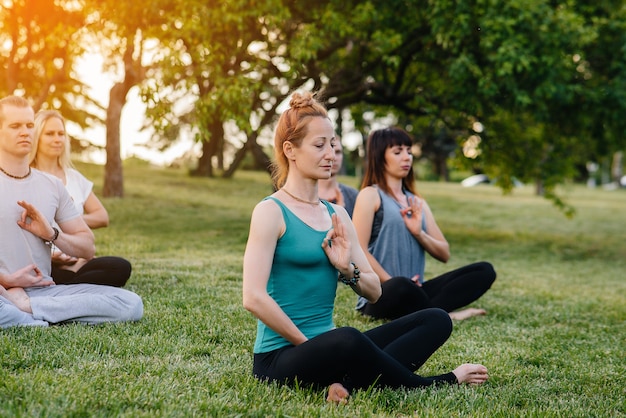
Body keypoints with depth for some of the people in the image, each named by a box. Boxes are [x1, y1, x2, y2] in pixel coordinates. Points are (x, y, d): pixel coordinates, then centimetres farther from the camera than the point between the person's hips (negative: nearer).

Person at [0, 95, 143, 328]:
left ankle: (26, 307, -19)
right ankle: (48, 322, -20)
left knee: (131, 304, -16)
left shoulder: (53, 186, 16)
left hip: (44, 290, 7)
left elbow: (88, 248, 16)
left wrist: (52, 234, -2)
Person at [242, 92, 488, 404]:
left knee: (436, 321, -4)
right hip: (281, 356, -8)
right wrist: (309, 345, -12)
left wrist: (346, 269, -8)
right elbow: (254, 298, -18)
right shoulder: (271, 212, -8)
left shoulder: (337, 215, 13)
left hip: (326, 348, 8)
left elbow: (373, 291, 13)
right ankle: (438, 384, -13)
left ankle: (348, 383, -25)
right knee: (346, 340, -40)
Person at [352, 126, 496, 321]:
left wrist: (418, 233, -3)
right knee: (400, 287, -42)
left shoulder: (418, 202, 19)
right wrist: (392, 283, -16)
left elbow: (444, 254, 15)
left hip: (414, 291, 7)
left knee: (485, 270, -9)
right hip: (381, 295, -7)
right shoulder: (370, 195, -1)